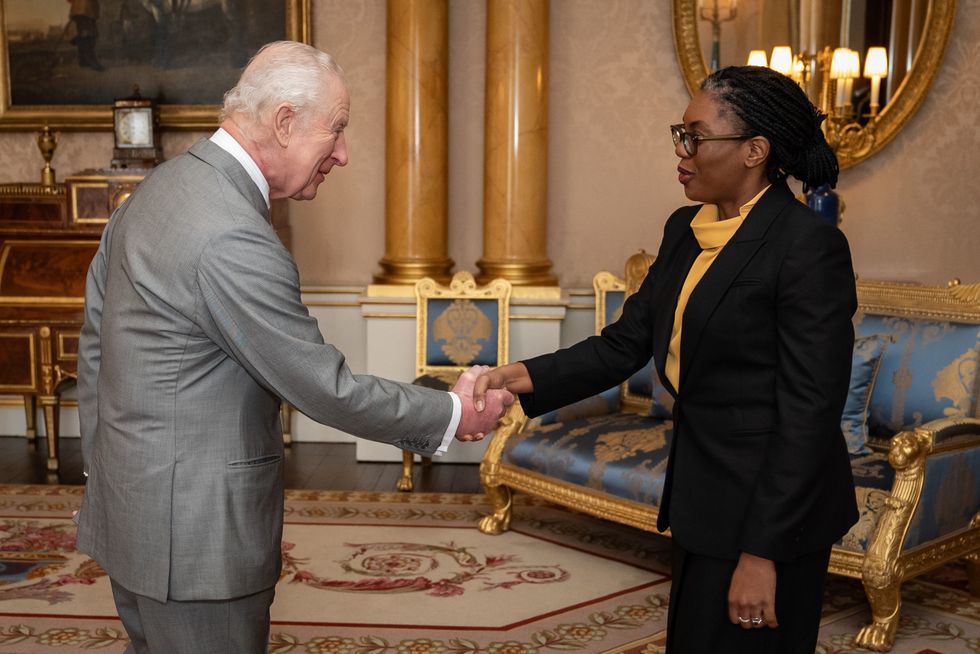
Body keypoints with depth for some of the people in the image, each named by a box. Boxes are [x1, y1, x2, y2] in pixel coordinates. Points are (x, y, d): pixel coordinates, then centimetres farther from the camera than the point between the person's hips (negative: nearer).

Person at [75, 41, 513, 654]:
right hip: (194, 527, -10)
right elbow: (326, 389, -21)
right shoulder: (235, 240, -26)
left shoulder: (157, 189, 5)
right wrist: (451, 414, -8)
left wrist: (104, 467, 20)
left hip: (129, 505, 10)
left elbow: (97, 342, 12)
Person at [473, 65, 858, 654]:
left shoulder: (810, 246, -19)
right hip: (703, 495, 8)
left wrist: (762, 552, -20)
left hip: (771, 509, -8)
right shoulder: (686, 230, 6)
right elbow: (626, 342, 5)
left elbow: (810, 412, -20)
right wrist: (528, 377, -11)